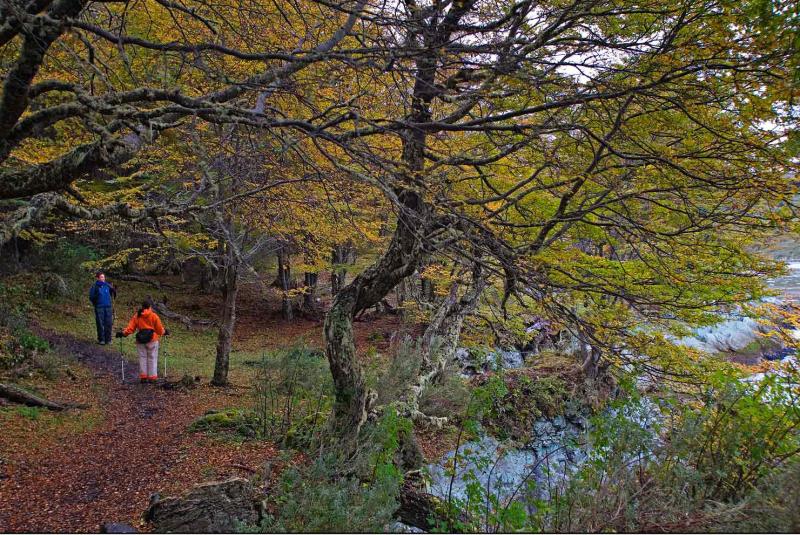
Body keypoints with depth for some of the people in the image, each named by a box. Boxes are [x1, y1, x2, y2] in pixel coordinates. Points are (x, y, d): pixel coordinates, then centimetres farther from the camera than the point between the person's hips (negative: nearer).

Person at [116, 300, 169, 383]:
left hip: (140, 341, 2)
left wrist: (123, 333, 1)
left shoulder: (136, 316, 4)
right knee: (152, 358, 5)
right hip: (152, 340, -2)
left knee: (142, 358, 10)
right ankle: (152, 377, 6)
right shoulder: (154, 316, -3)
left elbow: (131, 327, -3)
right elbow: (159, 329, 0)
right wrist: (164, 332, 17)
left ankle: (143, 377, 9)